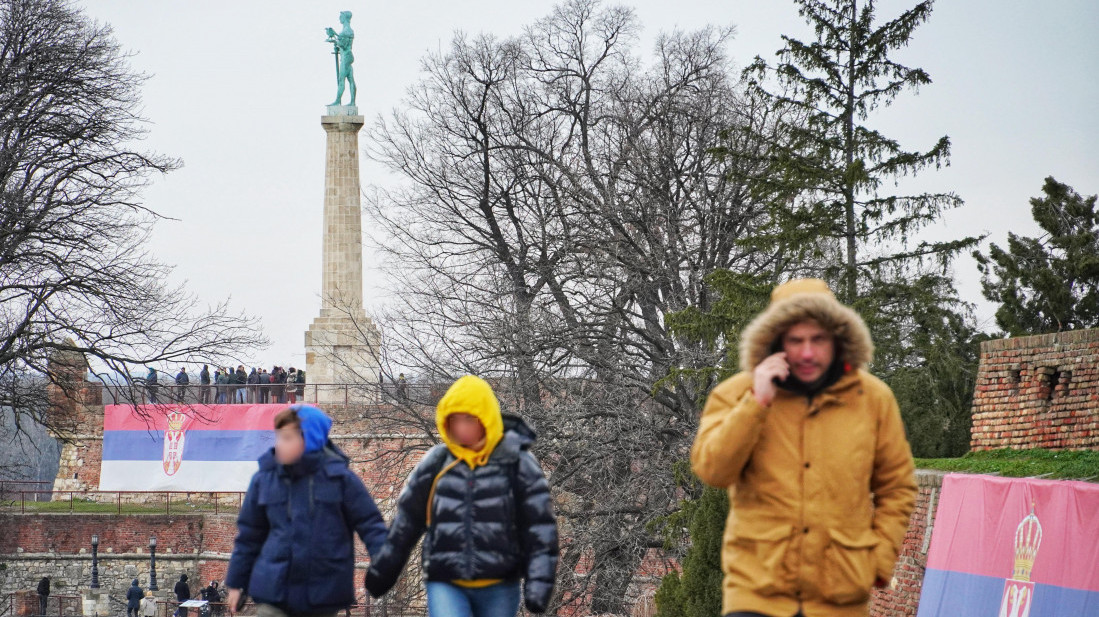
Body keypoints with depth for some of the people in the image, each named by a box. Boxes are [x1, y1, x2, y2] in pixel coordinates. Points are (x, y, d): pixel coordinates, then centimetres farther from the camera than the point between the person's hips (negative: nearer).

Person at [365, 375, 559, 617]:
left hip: (499, 587, 0)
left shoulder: (517, 465, -2)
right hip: (445, 585, 0)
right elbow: (406, 520, 14)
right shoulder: (434, 464, 3)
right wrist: (382, 568, 18)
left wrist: (539, 582, -9)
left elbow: (540, 528, -1)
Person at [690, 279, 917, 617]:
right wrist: (756, 403, -17)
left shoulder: (873, 399, 5)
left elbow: (897, 487, 12)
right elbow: (712, 471, -11)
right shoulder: (736, 394, 2)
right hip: (757, 587, -2)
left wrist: (880, 559, 2)